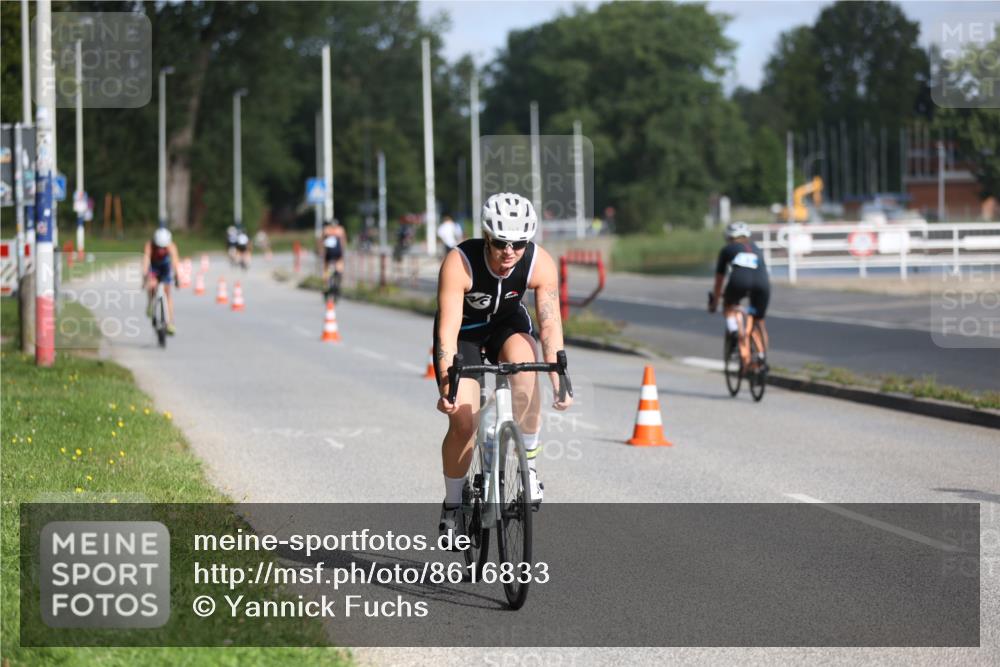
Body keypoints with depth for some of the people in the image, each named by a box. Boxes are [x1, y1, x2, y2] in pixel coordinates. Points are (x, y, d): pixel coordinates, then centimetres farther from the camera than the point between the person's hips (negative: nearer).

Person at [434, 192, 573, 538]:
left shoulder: (541, 264, -27)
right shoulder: (459, 263, -34)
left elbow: (550, 324, -27)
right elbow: (448, 330, -36)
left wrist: (559, 383, -37)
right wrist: (447, 385, -46)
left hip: (507, 323, 2)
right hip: (464, 329, -2)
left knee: (524, 363, -33)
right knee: (463, 422, -14)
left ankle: (529, 467, -18)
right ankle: (452, 504, 9)